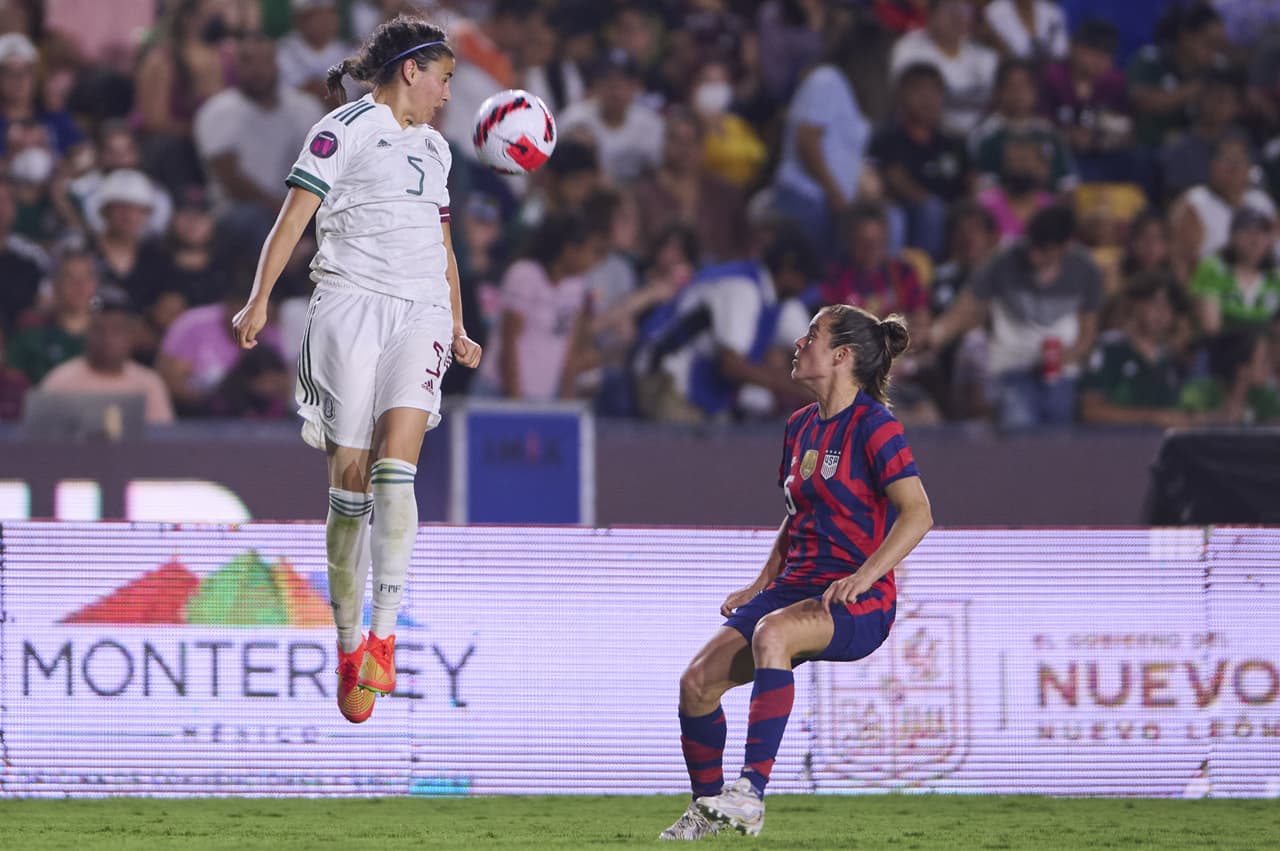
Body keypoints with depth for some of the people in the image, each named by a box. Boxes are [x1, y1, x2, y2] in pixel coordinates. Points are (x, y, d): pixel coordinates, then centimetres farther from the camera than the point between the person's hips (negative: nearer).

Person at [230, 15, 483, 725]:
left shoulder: (434, 148, 23)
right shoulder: (346, 129, 2)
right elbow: (294, 214, -5)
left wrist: (458, 331, 28)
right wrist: (260, 299, -15)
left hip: (420, 317, 4)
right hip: (350, 306, -4)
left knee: (394, 469, -18)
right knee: (350, 483, -5)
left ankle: (382, 638, -19)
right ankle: (347, 647, 5)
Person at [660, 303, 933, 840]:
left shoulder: (873, 424, -9)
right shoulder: (801, 426, 16)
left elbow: (917, 513, -17)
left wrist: (863, 577, -27)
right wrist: (763, 582, 16)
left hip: (857, 602, -8)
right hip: (795, 588, 8)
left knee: (771, 633, -38)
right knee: (698, 679, -8)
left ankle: (752, 793, -41)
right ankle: (706, 810, 11)